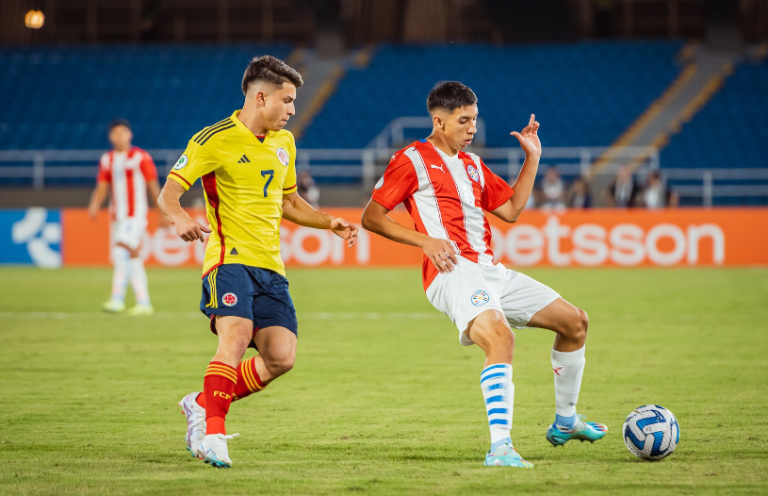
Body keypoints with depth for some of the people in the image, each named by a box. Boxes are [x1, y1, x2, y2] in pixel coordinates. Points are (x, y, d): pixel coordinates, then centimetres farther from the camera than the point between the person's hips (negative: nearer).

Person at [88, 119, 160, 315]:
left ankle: (117, 298, -23)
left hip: (136, 215, -6)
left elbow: (153, 186, -1)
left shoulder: (141, 157, -5)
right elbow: (101, 188, 10)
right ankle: (143, 303, 14)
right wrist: (95, 205, -10)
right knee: (132, 258, 8)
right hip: (117, 216, 6)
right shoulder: (107, 160, 10)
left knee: (121, 250, -21)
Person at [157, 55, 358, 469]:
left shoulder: (284, 143, 16)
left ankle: (203, 404, 14)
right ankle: (213, 431, -22)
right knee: (237, 335, -28)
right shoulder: (216, 140, -6)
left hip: (270, 265, 7)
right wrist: (181, 219, -32)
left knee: (281, 357, -6)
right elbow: (170, 191, -10)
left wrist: (331, 223, 18)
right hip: (230, 259, -7)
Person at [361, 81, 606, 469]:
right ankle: (499, 447, -41)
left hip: (490, 272, 8)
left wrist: (532, 158, 21)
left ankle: (565, 422, 26)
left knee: (574, 321, 10)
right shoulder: (412, 160, 1)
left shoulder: (472, 164, 24)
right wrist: (424, 240, -12)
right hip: (453, 274, -8)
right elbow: (371, 217, -2)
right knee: (500, 337, -35)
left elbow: (510, 209, 26)